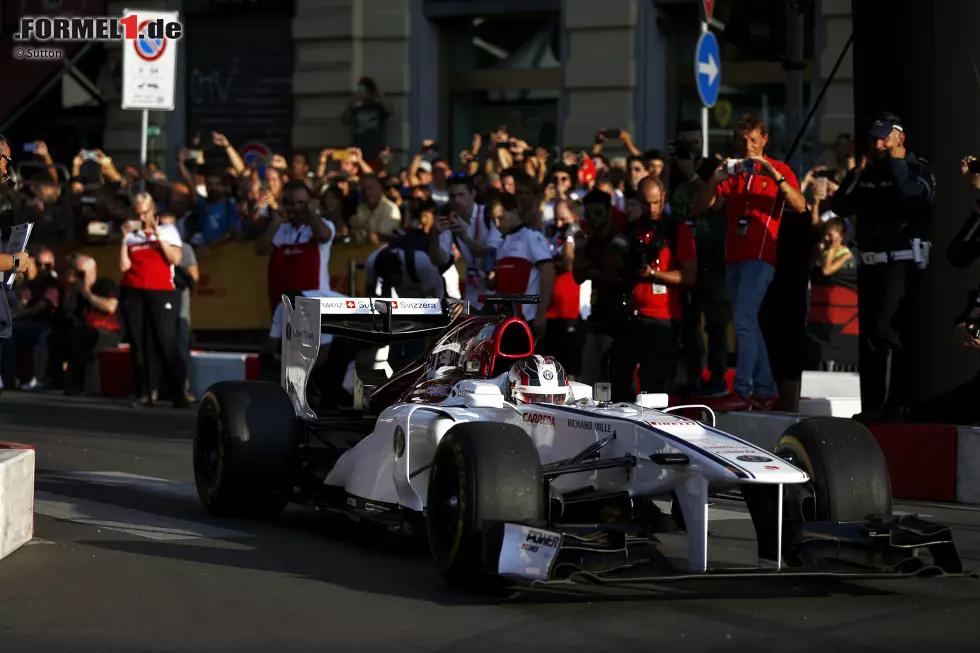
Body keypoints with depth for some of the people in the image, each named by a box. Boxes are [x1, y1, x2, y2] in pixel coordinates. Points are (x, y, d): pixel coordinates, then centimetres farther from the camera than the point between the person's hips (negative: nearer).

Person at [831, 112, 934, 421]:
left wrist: (897, 163, -12)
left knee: (886, 331, -17)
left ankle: (890, 402, -18)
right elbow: (841, 207, 7)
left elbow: (913, 196, -24)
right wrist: (859, 174, -2)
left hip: (902, 261, -7)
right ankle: (872, 405, 16)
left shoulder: (918, 169, -2)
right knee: (868, 336, 10)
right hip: (870, 263, 7)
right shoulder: (866, 174, 15)